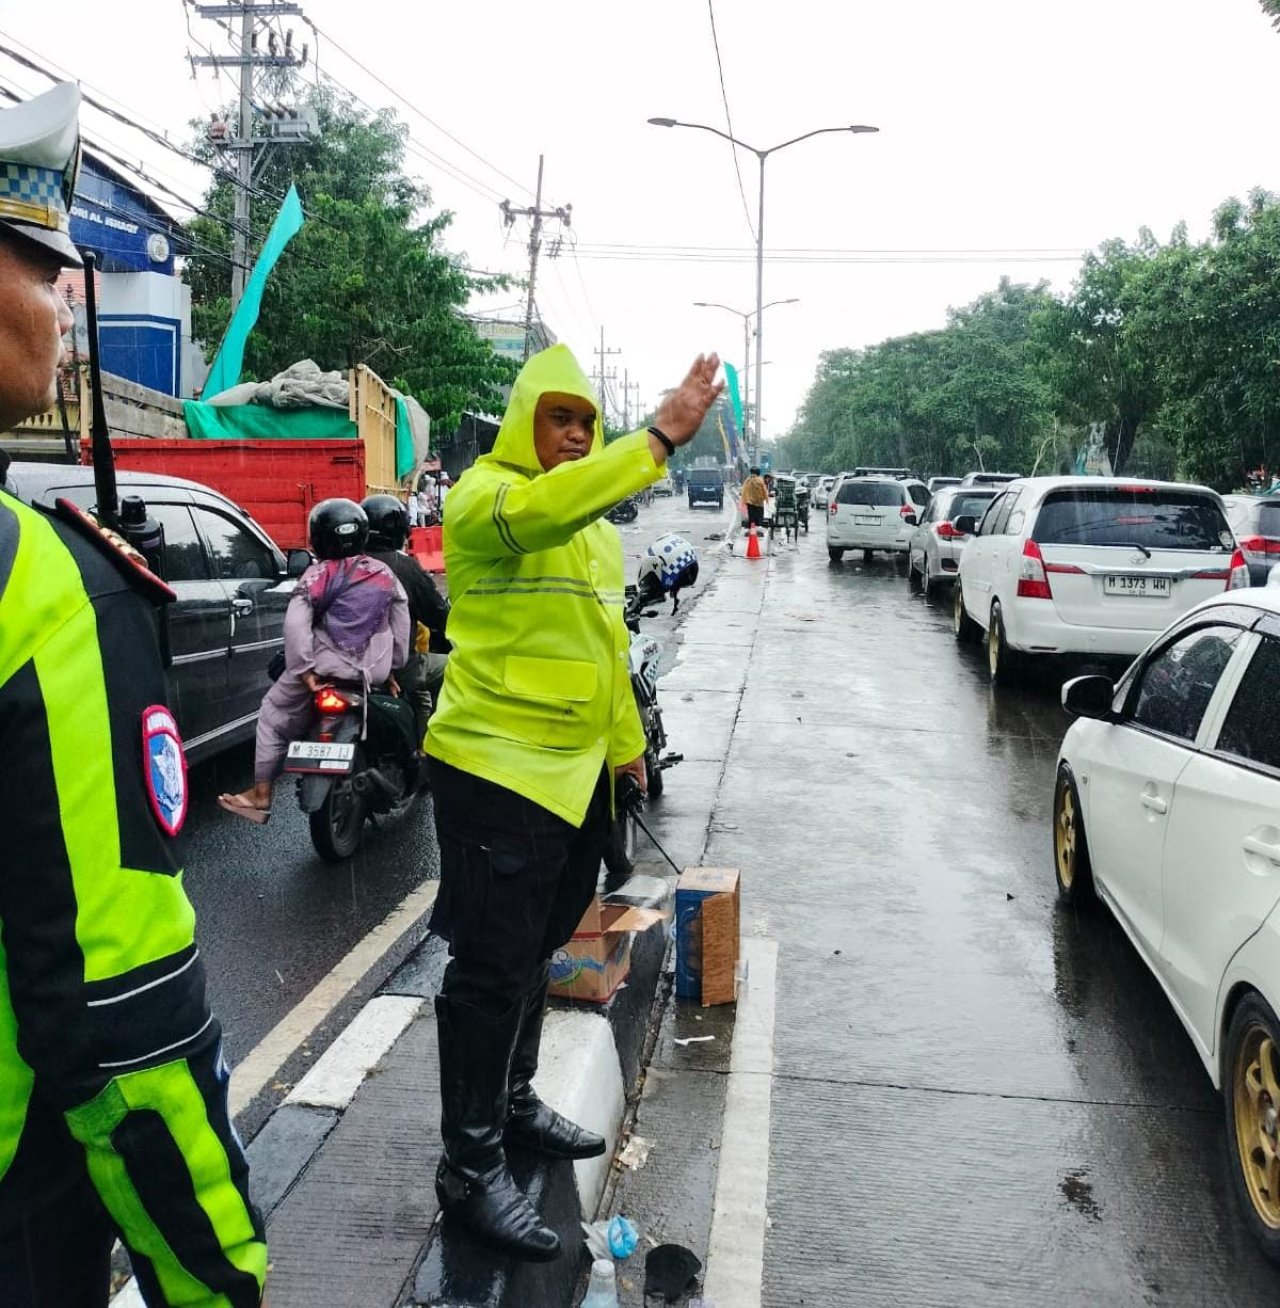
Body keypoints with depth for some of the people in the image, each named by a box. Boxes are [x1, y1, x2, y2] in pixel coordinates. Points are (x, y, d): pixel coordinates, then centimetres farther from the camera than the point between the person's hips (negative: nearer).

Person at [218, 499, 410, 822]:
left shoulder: (319, 574, -4)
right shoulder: (384, 574, 10)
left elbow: (296, 624, -15)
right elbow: (402, 624, 13)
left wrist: (304, 670, -15)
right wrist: (394, 666, 20)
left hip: (329, 668, -5)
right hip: (376, 671, 5)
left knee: (274, 715, 11)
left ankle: (261, 795, 11)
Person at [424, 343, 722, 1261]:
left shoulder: (596, 520, 16)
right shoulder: (483, 494, -10)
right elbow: (540, 508, -35)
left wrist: (626, 739, 22)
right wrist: (663, 437, -41)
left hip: (576, 768, 8)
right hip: (496, 766, -8)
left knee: (535, 951, 20)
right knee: (492, 968, -3)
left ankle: (514, 1102, 37)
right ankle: (471, 1167, 11)